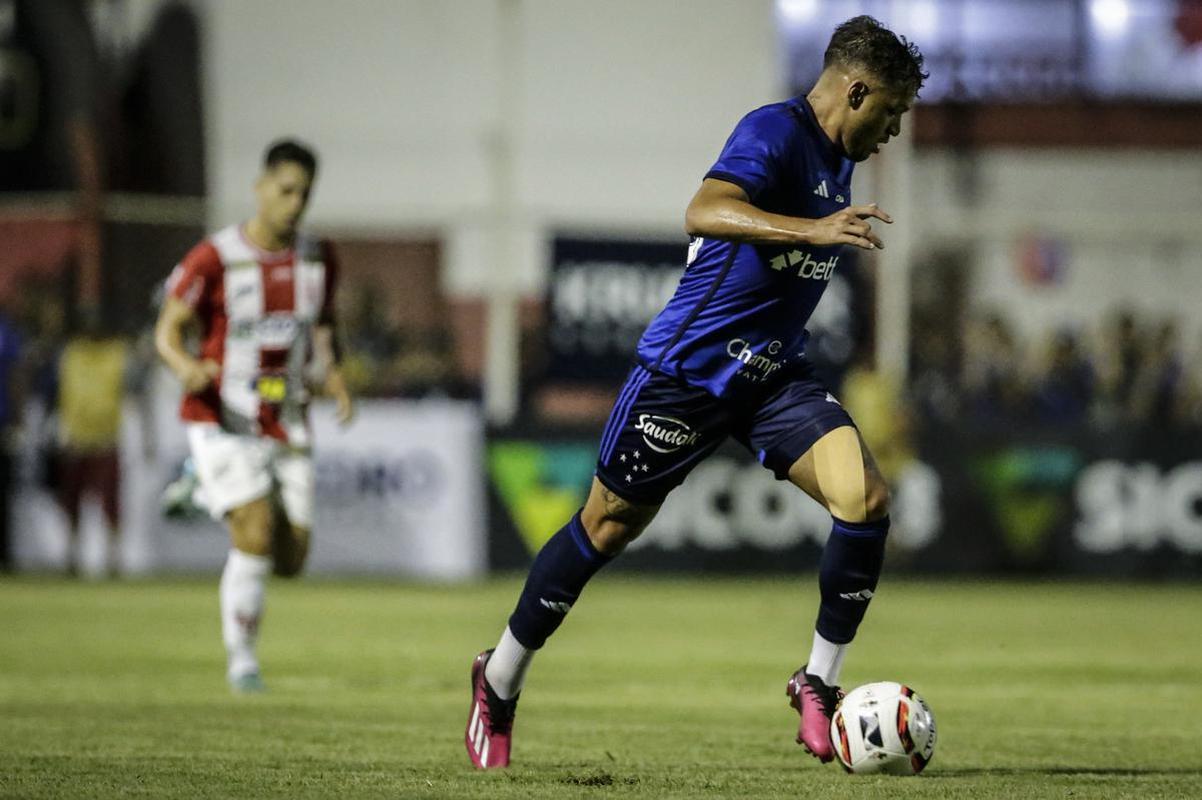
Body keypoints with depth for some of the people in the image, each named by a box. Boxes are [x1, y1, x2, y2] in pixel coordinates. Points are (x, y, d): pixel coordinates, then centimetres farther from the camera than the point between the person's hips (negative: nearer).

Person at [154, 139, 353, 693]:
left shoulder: (318, 259, 3)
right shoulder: (215, 258, -12)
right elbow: (168, 330, -8)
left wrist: (334, 377, -2)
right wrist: (187, 367, -30)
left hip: (286, 425, 5)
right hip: (222, 420, -5)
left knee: (291, 559, 3)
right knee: (256, 534, -20)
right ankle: (241, 658, -1)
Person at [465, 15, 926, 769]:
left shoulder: (835, 160, 9)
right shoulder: (774, 133, -18)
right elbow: (704, 212, -37)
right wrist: (815, 231, -46)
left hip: (774, 373, 7)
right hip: (687, 368, -7)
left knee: (867, 498, -16)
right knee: (608, 527, 6)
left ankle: (818, 685, -2)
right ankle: (500, 681, 25)